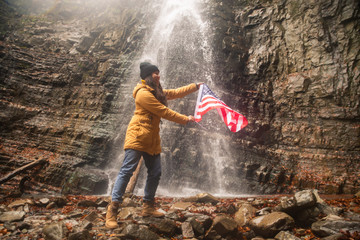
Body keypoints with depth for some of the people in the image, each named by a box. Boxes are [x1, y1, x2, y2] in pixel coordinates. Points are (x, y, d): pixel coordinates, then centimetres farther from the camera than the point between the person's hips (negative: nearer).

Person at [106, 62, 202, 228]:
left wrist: (196, 86, 24)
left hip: (152, 140, 10)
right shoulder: (143, 93, -12)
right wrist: (185, 119, -4)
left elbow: (176, 93, 24)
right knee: (127, 171, -11)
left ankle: (148, 207, 22)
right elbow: (164, 112, -13)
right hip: (137, 137, -9)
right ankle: (112, 210, -5)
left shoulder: (157, 92, 18)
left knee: (155, 173, 9)